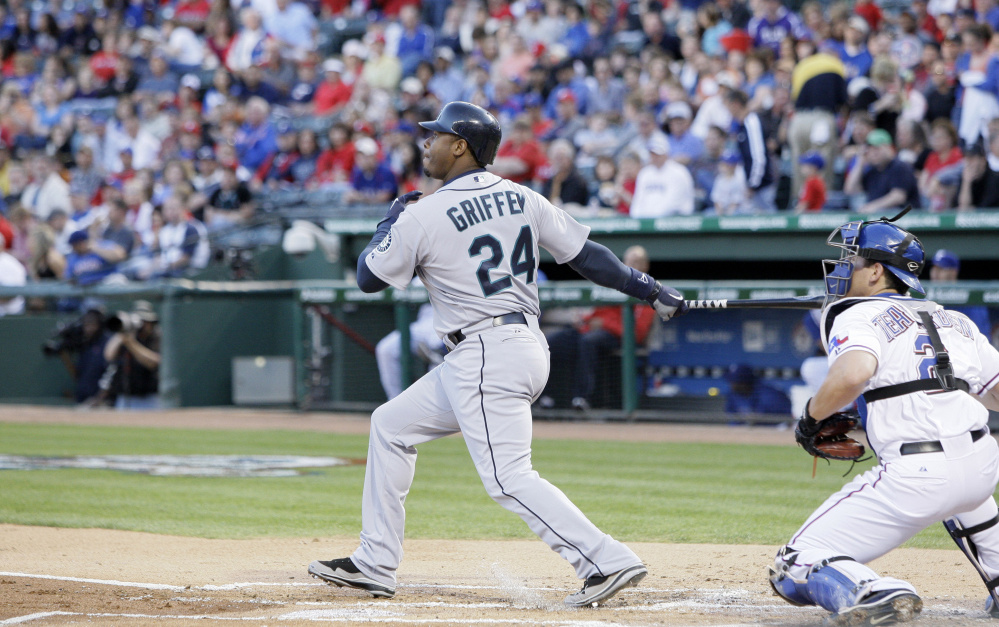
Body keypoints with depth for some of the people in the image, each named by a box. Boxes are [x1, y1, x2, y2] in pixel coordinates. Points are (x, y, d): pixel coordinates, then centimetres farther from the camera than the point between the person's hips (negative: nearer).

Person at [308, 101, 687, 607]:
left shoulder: (423, 216, -11)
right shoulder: (520, 198, 8)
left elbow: (368, 277, 2)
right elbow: (586, 254, 5)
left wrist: (391, 220, 17)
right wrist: (650, 289, 10)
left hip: (487, 355, -9)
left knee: (508, 476, -13)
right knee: (391, 425, 17)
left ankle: (608, 561, -23)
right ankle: (374, 566, 21)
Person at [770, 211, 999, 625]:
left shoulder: (855, 314, 2)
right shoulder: (954, 320, 21)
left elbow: (853, 372, -20)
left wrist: (812, 417, -4)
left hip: (914, 479, -7)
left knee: (796, 567, -1)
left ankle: (873, 592, -30)